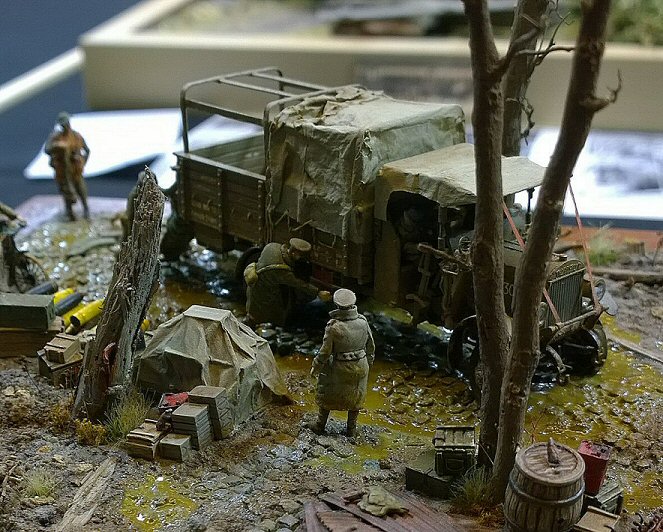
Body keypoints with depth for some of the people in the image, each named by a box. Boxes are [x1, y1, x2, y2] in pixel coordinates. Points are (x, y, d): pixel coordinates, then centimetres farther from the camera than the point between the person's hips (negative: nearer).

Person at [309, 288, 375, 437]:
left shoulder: (334, 326, -25)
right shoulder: (362, 321, -13)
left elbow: (325, 352, -17)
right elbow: (370, 346, 0)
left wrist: (315, 367, -2)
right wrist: (368, 363, 17)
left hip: (340, 369, -3)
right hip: (360, 367, 3)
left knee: (327, 396, 19)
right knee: (355, 396, 23)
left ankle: (320, 426, 32)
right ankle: (351, 429, 33)